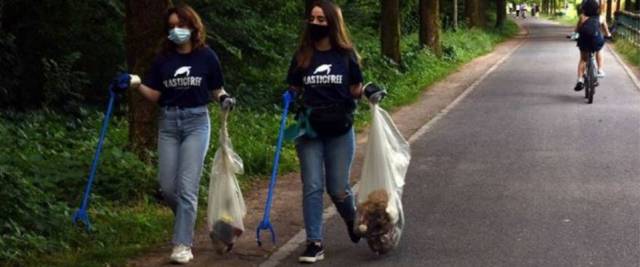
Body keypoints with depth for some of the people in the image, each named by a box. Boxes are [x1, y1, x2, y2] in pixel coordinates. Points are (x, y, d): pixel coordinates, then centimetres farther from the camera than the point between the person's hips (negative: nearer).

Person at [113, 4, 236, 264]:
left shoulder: (206, 56, -1)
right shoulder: (163, 59, 5)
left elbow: (216, 89, 8)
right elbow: (154, 95, 3)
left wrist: (224, 98, -13)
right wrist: (136, 84, -13)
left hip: (196, 122, -3)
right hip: (168, 123, 3)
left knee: (186, 186, -9)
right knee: (167, 186, 2)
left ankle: (183, 244, -4)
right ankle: (187, 221, 32)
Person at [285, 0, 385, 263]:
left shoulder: (346, 55, -1)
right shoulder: (302, 56, 2)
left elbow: (355, 90, 6)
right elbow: (293, 91, 9)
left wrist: (369, 91, -14)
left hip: (340, 131, -1)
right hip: (309, 132, 1)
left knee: (338, 188, 6)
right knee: (312, 187, -2)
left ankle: (352, 221, 38)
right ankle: (314, 243, 3)